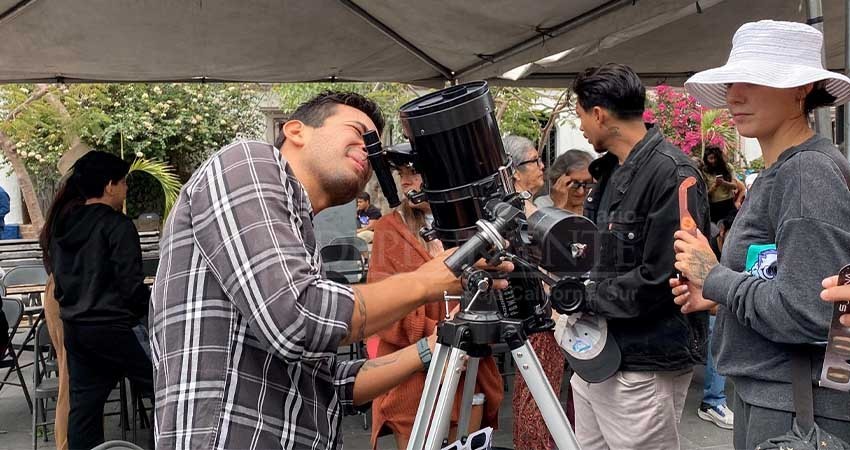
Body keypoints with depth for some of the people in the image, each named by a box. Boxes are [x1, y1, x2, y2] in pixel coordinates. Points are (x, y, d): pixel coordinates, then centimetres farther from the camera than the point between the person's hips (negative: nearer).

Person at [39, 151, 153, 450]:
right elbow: (132, 286, -15)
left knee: (83, 403, 12)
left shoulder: (61, 224, 9)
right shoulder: (117, 225, -13)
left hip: (74, 328, 8)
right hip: (112, 327, -8)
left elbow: (57, 278, 17)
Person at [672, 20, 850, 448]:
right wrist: (716, 295, 4)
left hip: (798, 410, -9)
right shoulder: (776, 173, 10)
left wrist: (715, 276, -14)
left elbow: (805, 314, -24)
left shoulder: (811, 171, -17)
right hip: (761, 394, 9)